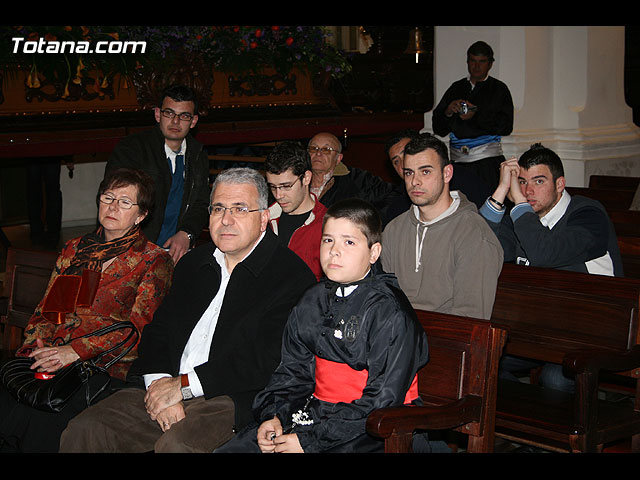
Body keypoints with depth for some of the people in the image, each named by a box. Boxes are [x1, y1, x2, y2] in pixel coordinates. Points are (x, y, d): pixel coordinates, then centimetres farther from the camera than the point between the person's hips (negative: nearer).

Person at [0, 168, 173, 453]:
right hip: (47, 359, 4)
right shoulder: (74, 250, 23)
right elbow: (45, 310, 21)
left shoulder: (154, 261, 7)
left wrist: (76, 350, -14)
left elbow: (139, 327, -5)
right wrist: (37, 344, -1)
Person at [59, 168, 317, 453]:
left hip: (232, 398, -6)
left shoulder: (293, 276, -5)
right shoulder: (193, 263, 18)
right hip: (165, 387, 6)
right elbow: (158, 330, 15)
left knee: (176, 444, -34)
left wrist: (183, 385, -13)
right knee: (84, 430, -12)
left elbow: (266, 360, -14)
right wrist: (159, 381, -7)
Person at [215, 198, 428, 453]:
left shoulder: (391, 312, -13)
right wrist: (273, 417, -5)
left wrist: (309, 442, -20)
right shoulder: (312, 301, 10)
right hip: (314, 411, 6)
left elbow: (381, 401, -17)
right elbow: (292, 372, 15)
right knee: (228, 450, -4)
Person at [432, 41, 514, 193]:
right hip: (458, 160, 3)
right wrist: (448, 113, -8)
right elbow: (438, 129, 13)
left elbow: (506, 127, -4)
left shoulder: (499, 89, 8)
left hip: (488, 159, -2)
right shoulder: (456, 88, 17)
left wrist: (476, 116, -13)